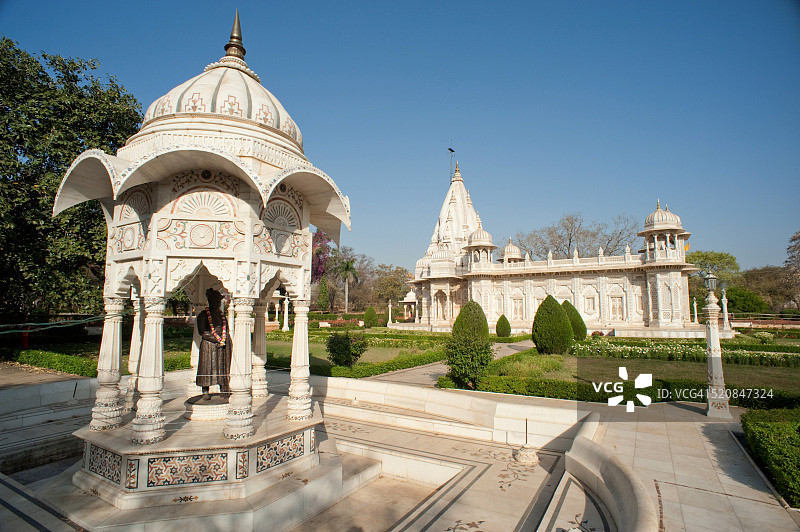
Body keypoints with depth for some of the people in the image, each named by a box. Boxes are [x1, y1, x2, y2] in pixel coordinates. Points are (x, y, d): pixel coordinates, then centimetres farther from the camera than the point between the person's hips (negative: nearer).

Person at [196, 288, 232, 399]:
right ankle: (205, 392, 9)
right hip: (208, 345, -4)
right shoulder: (203, 315, 0)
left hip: (223, 346, 4)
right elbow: (202, 332, -8)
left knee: (223, 367, 5)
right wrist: (216, 340, -15)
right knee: (207, 368, -2)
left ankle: (224, 390, 12)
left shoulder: (222, 314, 14)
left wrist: (230, 344, 8)